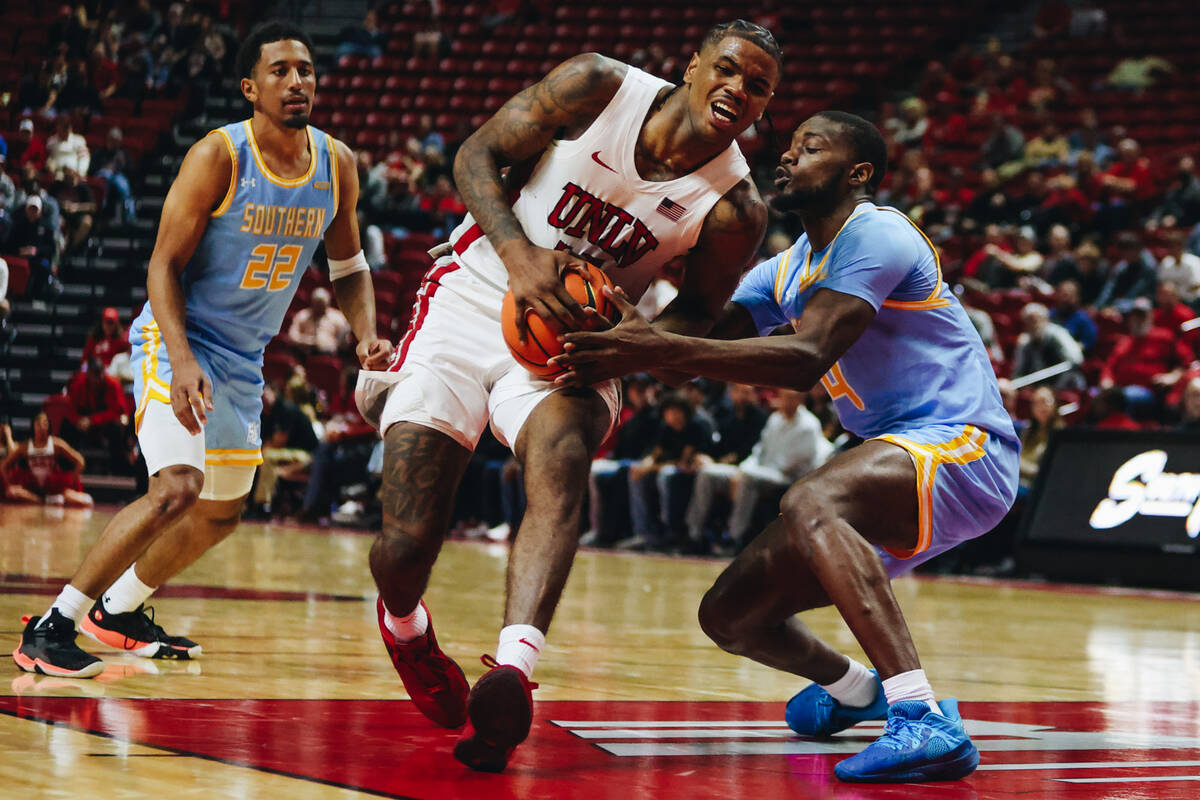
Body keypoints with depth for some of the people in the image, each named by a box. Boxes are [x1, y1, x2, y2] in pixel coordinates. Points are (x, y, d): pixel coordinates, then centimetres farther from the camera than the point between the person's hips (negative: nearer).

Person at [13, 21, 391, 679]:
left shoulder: (336, 164, -2)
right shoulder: (218, 156, -19)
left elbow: (347, 266, 11)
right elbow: (164, 264, -17)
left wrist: (366, 336, -7)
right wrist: (182, 361, -30)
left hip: (244, 360, 7)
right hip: (176, 339, -7)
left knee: (220, 514, 18)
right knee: (177, 488, -26)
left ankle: (117, 611, 39)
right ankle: (50, 627, -17)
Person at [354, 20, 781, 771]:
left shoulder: (734, 207, -9)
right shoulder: (597, 87, -12)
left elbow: (697, 313, 5)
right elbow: (479, 154, -5)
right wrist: (518, 253, -22)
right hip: (473, 301, 0)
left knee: (561, 462, -36)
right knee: (404, 547, -10)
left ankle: (512, 673, -51)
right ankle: (405, 626, 28)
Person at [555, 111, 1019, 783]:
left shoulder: (875, 234, -13)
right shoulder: (786, 271, 17)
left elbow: (806, 360, -27)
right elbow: (705, 339, 6)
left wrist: (663, 350, -36)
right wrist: (620, 354, -15)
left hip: (964, 450, -9)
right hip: (898, 462, 9)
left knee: (809, 502, -39)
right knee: (728, 615, 8)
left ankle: (925, 722, -45)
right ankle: (853, 689, 39)